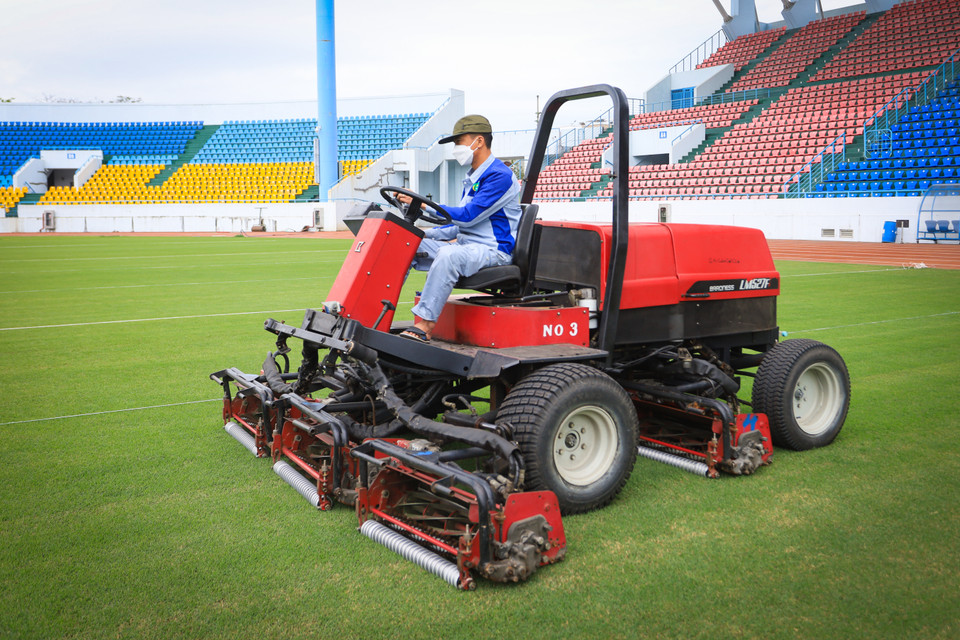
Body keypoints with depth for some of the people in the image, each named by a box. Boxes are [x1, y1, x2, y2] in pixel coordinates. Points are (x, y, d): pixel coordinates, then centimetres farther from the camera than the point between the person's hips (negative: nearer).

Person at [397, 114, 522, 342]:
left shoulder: (500, 176, -12)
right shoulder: (472, 178, 18)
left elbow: (468, 216, -21)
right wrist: (426, 234, 8)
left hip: (493, 249, -9)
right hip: (465, 244, 10)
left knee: (448, 254, -38)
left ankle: (424, 324, -35)